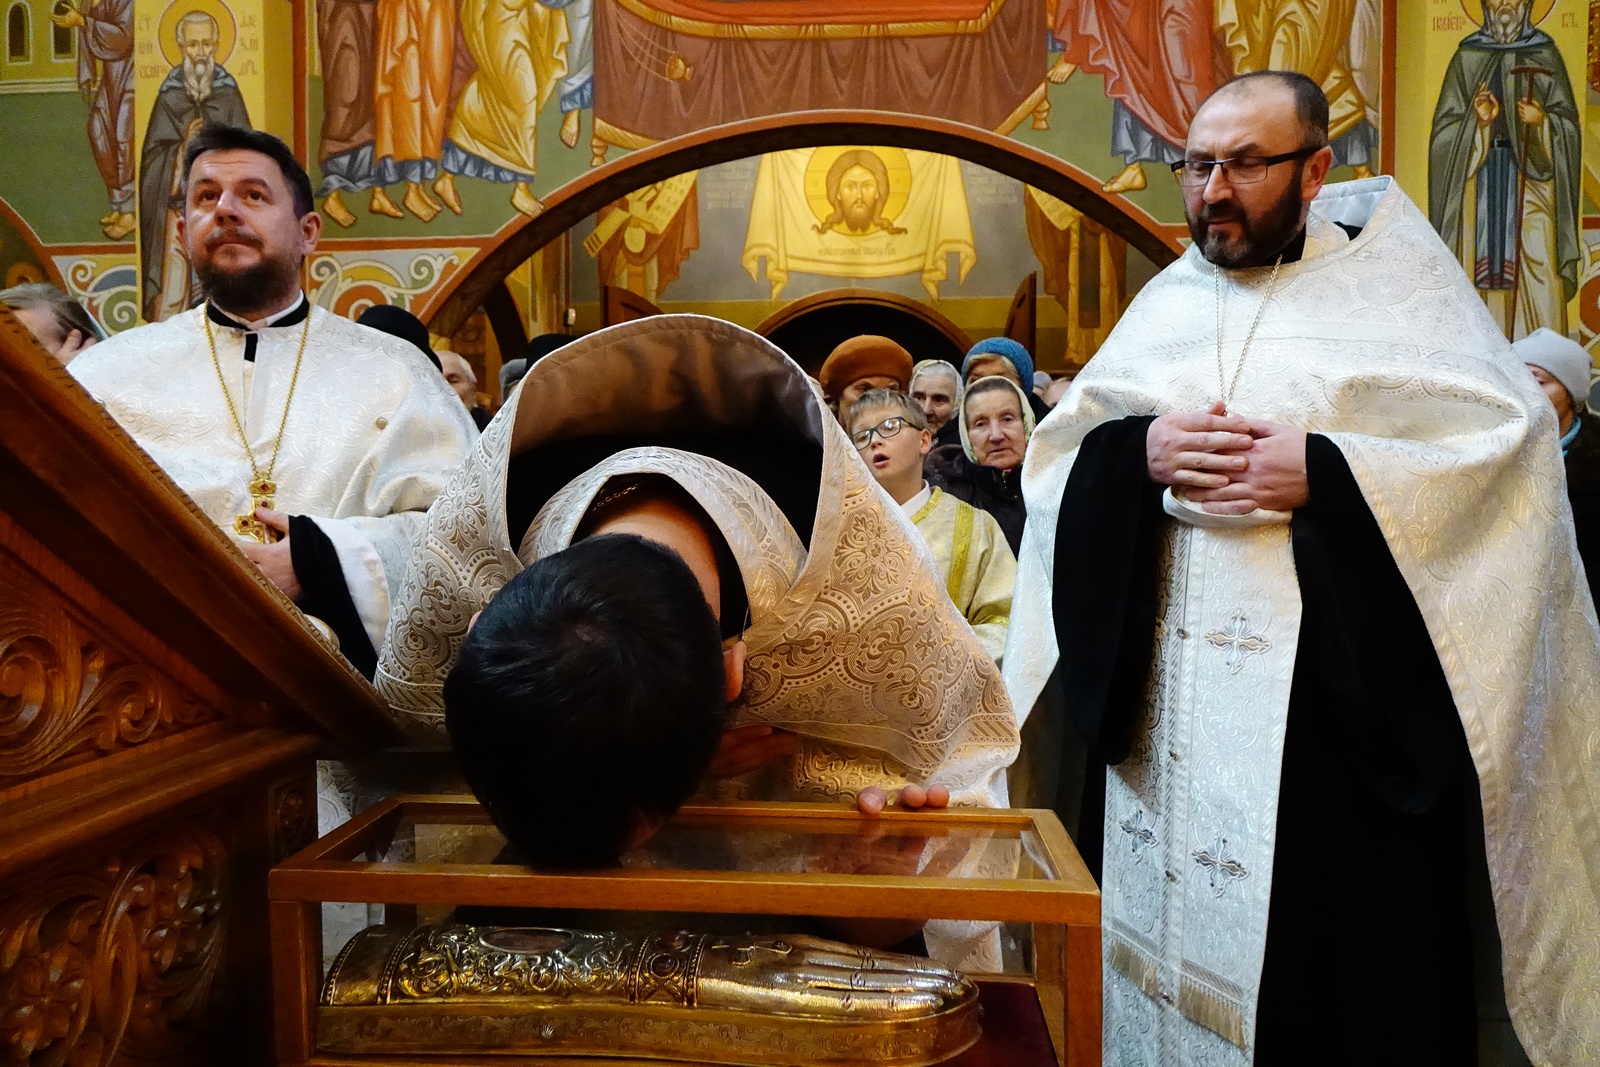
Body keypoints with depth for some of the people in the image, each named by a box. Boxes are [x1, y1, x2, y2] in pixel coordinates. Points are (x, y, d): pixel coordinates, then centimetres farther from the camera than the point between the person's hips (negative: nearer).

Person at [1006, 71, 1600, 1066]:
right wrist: (1138, 453, -11)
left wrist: (1324, 472, -19)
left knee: (1334, 942, 3)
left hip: (1341, 689, -3)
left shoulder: (1395, 281, 2)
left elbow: (1509, 444, -9)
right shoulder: (1165, 300, 13)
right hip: (1166, 696, 4)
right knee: (1170, 929, 11)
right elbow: (1055, 455, 9)